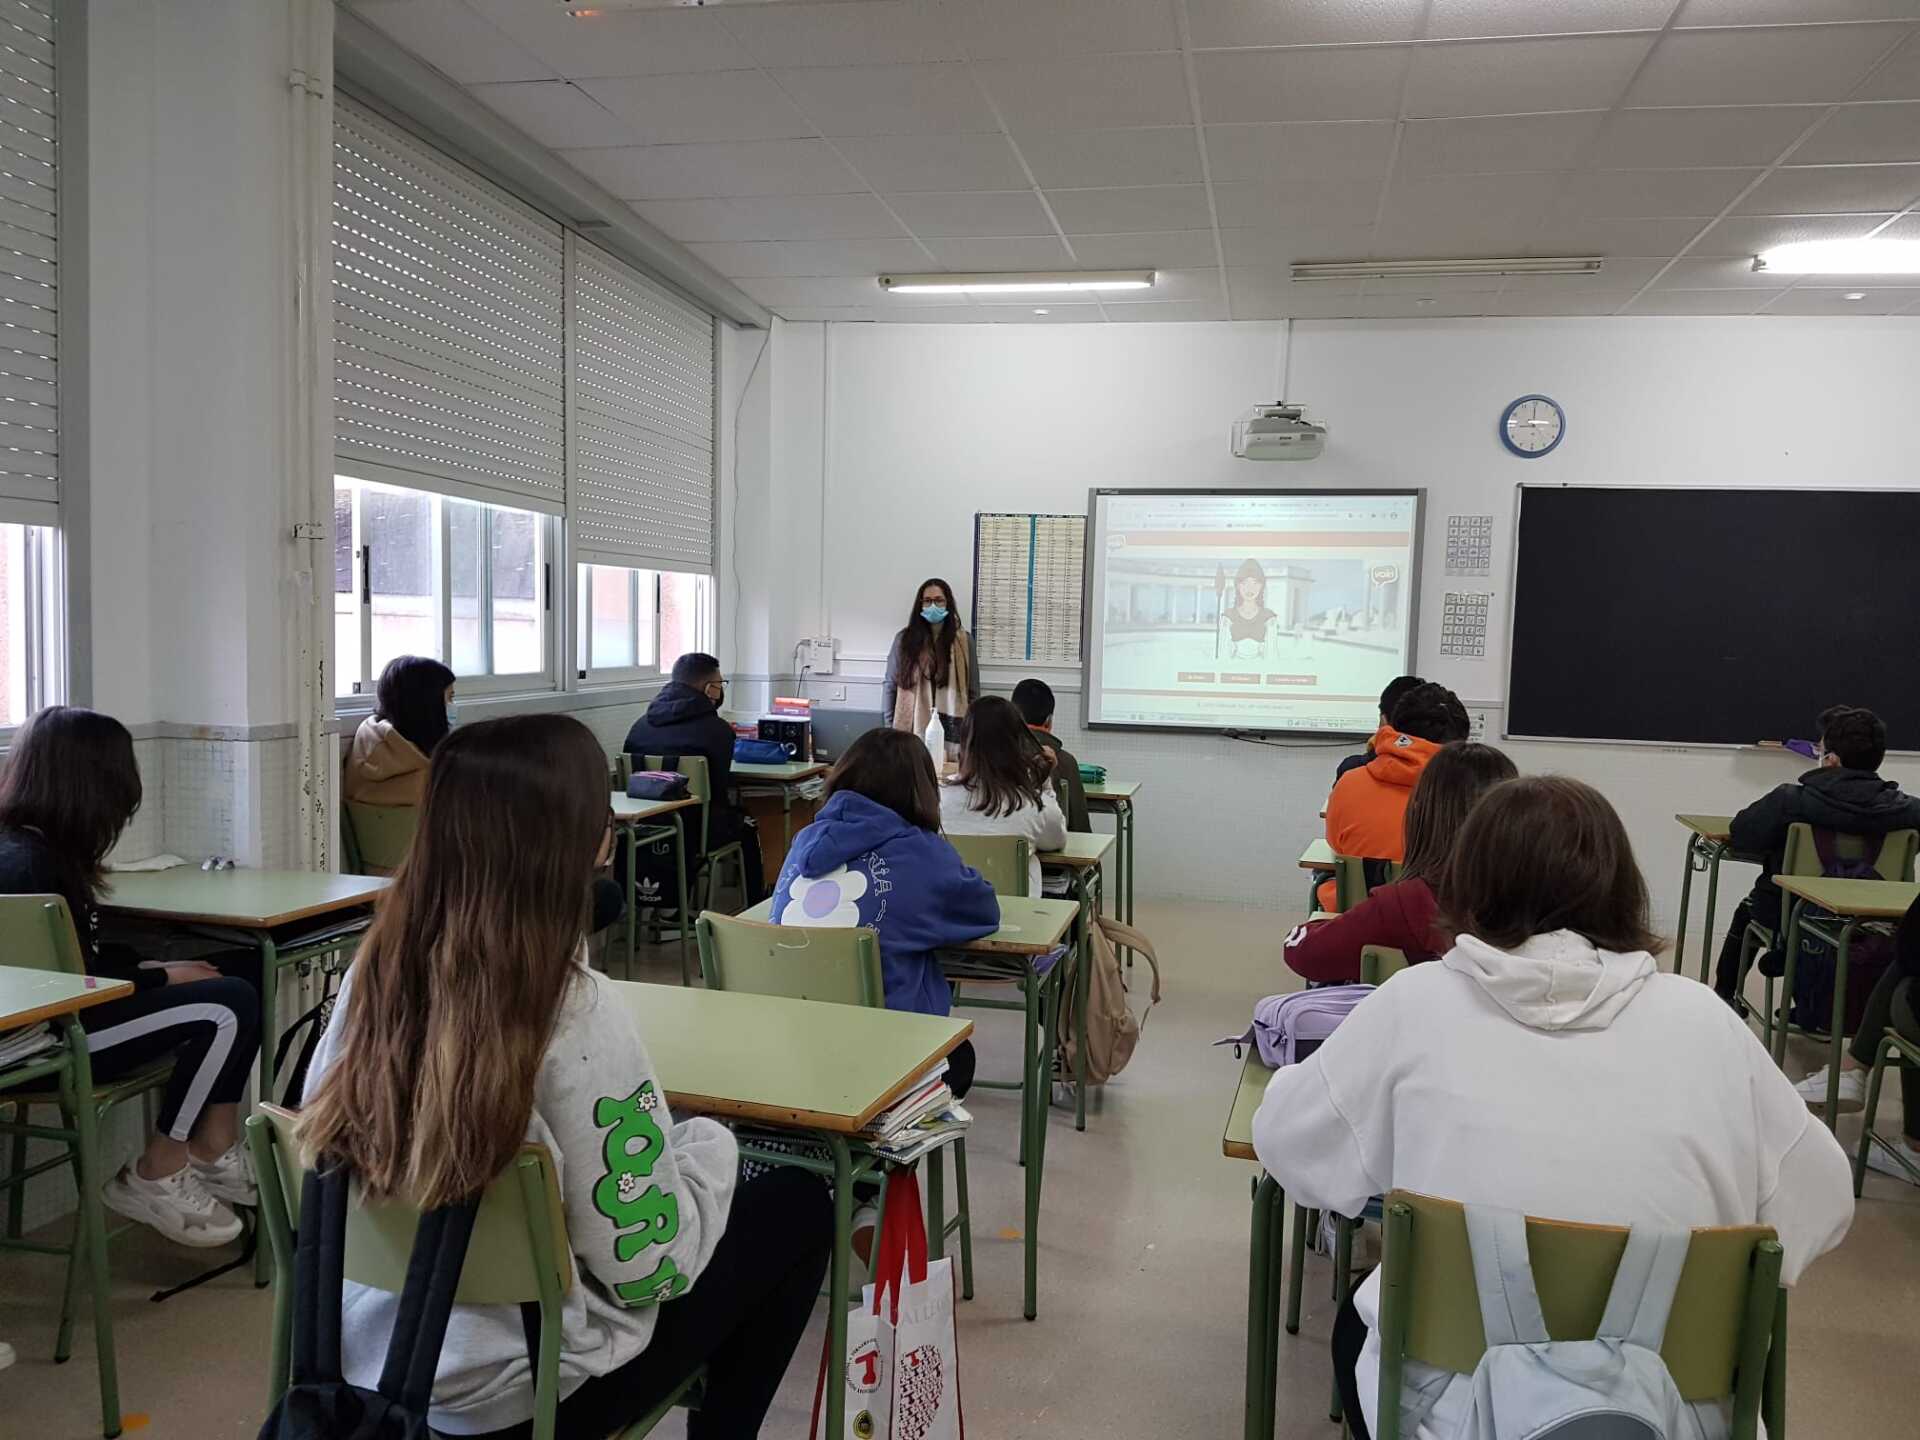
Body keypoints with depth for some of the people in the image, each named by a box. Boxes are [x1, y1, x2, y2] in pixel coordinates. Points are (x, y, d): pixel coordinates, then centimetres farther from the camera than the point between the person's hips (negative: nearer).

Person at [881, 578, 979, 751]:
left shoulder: (963, 641, 5)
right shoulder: (904, 639, 3)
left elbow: (973, 693, 7)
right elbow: (889, 686, 7)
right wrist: (890, 728, 3)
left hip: (951, 732, 0)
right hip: (911, 731, 0)